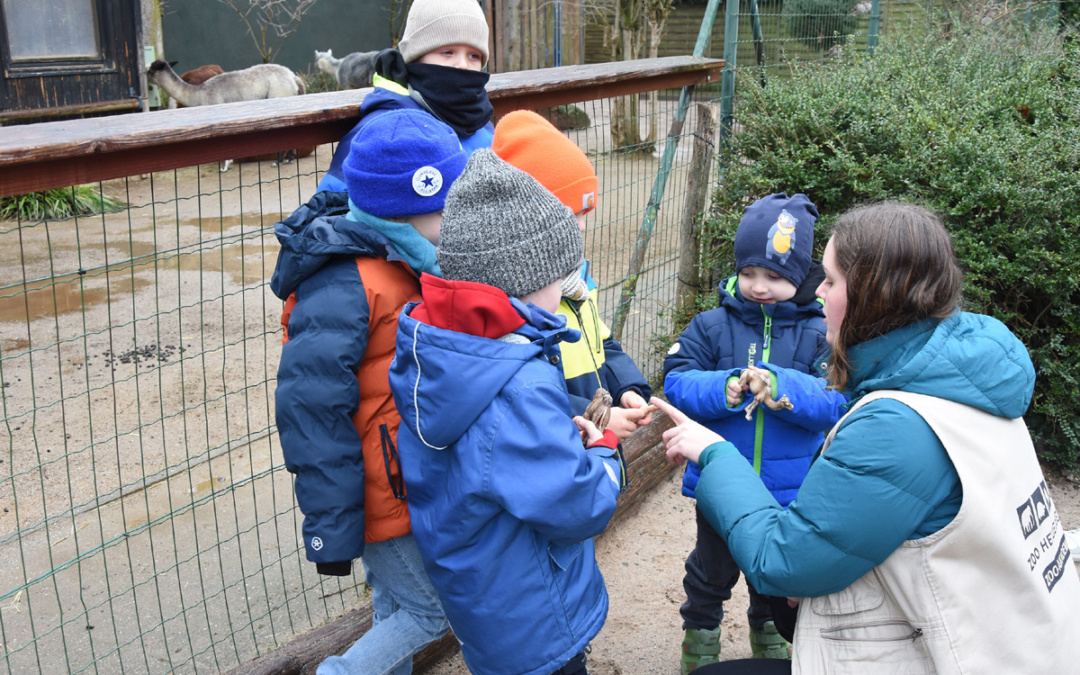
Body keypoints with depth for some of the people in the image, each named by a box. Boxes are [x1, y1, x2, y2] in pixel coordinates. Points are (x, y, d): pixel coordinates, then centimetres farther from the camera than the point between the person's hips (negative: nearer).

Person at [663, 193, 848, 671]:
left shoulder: (818, 334, -10)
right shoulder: (712, 326, -8)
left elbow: (835, 401, -19)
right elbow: (677, 381, -13)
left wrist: (781, 387, -35)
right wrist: (723, 389, -31)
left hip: (789, 489, 1)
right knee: (712, 567, 20)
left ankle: (769, 629, 53)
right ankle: (700, 630, 46)